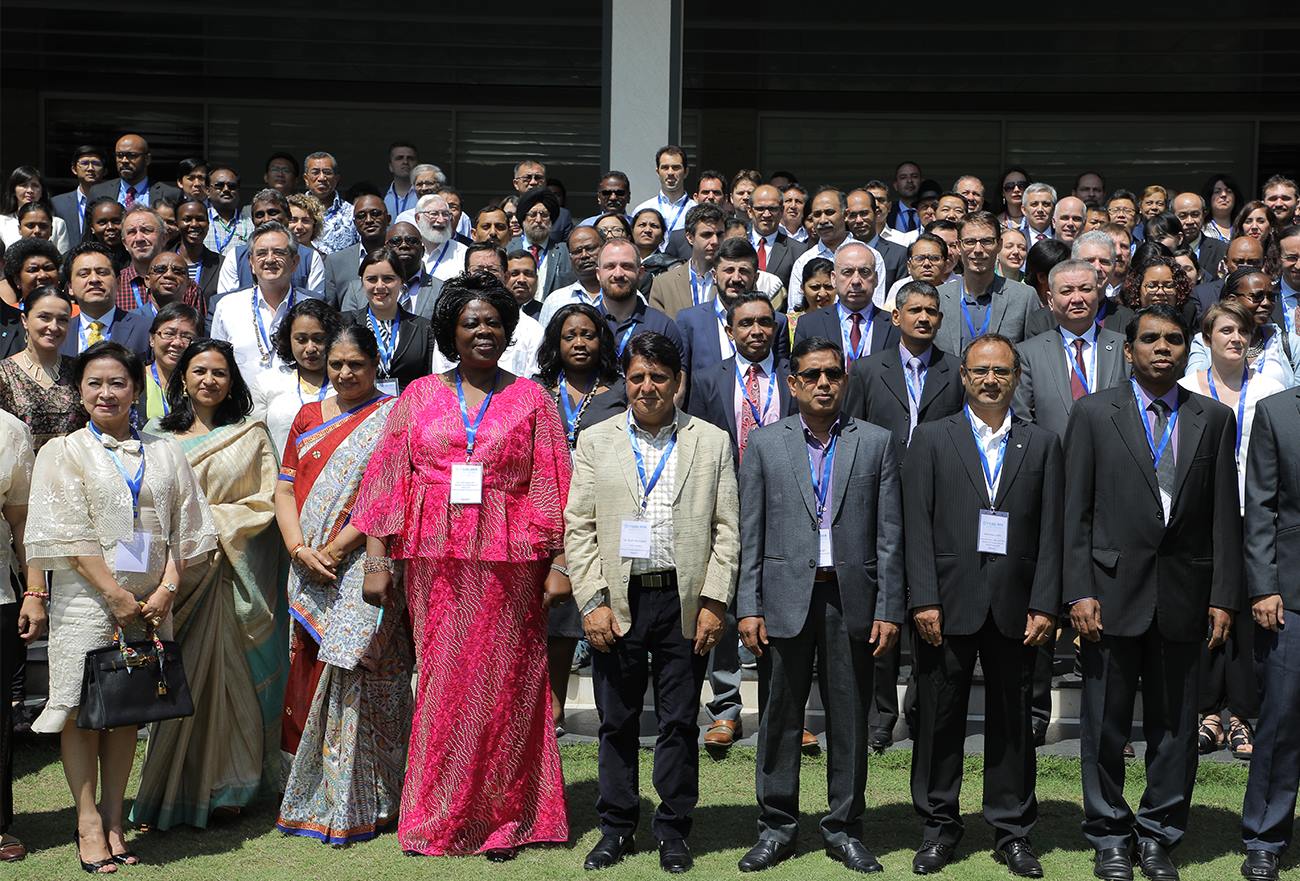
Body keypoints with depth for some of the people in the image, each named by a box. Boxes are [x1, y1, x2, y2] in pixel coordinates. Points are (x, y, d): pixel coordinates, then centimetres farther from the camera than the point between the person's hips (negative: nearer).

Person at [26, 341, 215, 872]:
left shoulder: (164, 454, 10)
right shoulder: (64, 453, 2)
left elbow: (183, 529, 7)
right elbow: (69, 534, -7)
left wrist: (166, 589, -6)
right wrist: (116, 595, -13)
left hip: (148, 604, 3)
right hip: (86, 600, -3)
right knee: (83, 707, -2)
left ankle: (113, 819, 15)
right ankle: (88, 822, 8)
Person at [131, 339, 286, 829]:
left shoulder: (250, 435, 7)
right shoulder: (158, 435, 13)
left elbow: (264, 503, 1)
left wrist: (214, 520, -9)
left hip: (230, 570, -2)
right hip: (175, 566, 2)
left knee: (223, 673, -4)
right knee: (176, 678, 2)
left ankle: (224, 787, 6)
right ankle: (173, 787, 11)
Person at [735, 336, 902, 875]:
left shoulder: (876, 443, 6)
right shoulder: (764, 444, 6)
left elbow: (889, 536, 3)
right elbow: (750, 534, 4)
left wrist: (889, 610, -2)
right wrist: (748, 607, -3)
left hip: (852, 597, 0)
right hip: (787, 597, 0)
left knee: (849, 716, 7)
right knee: (781, 714, 5)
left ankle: (844, 829, 19)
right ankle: (777, 825, 17)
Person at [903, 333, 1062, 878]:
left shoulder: (1042, 444, 9)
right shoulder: (931, 439, 5)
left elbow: (1051, 531, 4)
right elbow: (917, 524, -1)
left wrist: (1044, 605, -3)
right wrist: (923, 600, -9)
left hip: (1015, 607, 1)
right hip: (949, 604, -1)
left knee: (1012, 723, 8)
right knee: (939, 719, 6)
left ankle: (1012, 832, 19)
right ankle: (939, 828, 19)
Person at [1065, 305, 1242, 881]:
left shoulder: (1214, 419, 8)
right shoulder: (1094, 413, 2)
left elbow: (1225, 515, 6)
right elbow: (1075, 511, -1)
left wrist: (1224, 596, 0)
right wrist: (1078, 592, -8)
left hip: (1183, 595, 2)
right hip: (1113, 591, -2)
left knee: (1175, 725, 9)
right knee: (1106, 721, 6)